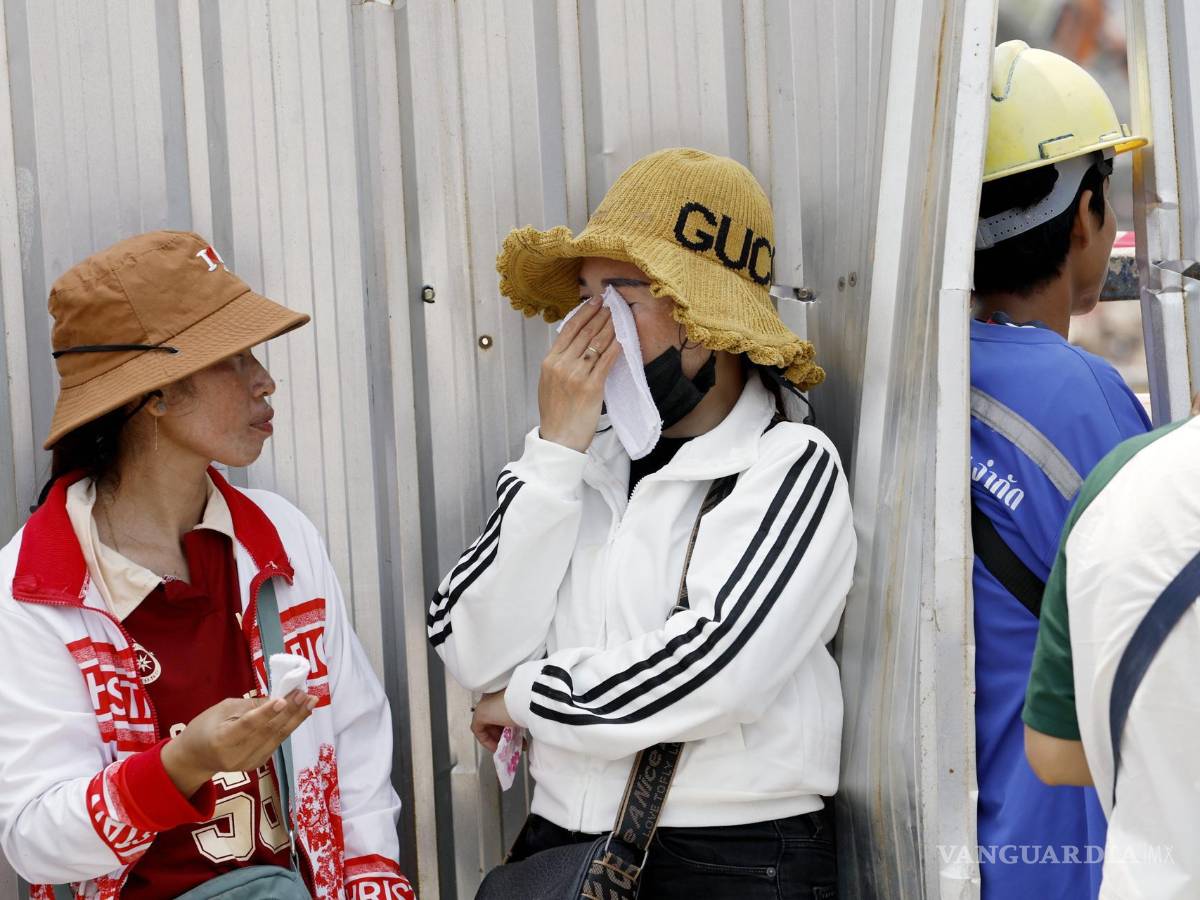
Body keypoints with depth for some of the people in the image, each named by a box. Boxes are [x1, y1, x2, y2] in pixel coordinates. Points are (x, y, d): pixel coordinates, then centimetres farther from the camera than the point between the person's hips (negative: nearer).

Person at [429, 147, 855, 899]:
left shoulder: (791, 466, -5)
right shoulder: (587, 459, 7)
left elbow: (716, 672, -17)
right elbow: (478, 656, -2)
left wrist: (527, 697, -5)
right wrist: (556, 452, -6)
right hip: (560, 839, 4)